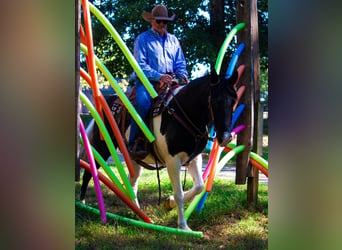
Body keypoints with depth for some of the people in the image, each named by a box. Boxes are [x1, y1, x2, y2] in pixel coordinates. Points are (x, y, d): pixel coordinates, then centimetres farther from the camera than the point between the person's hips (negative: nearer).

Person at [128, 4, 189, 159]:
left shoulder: (173, 40, 22)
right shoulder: (142, 39, 6)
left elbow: (180, 64, 21)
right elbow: (141, 65, -5)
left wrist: (183, 75, -2)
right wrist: (159, 76, -18)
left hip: (170, 81, 5)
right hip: (147, 81, -4)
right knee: (143, 102, -34)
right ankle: (134, 143, -29)